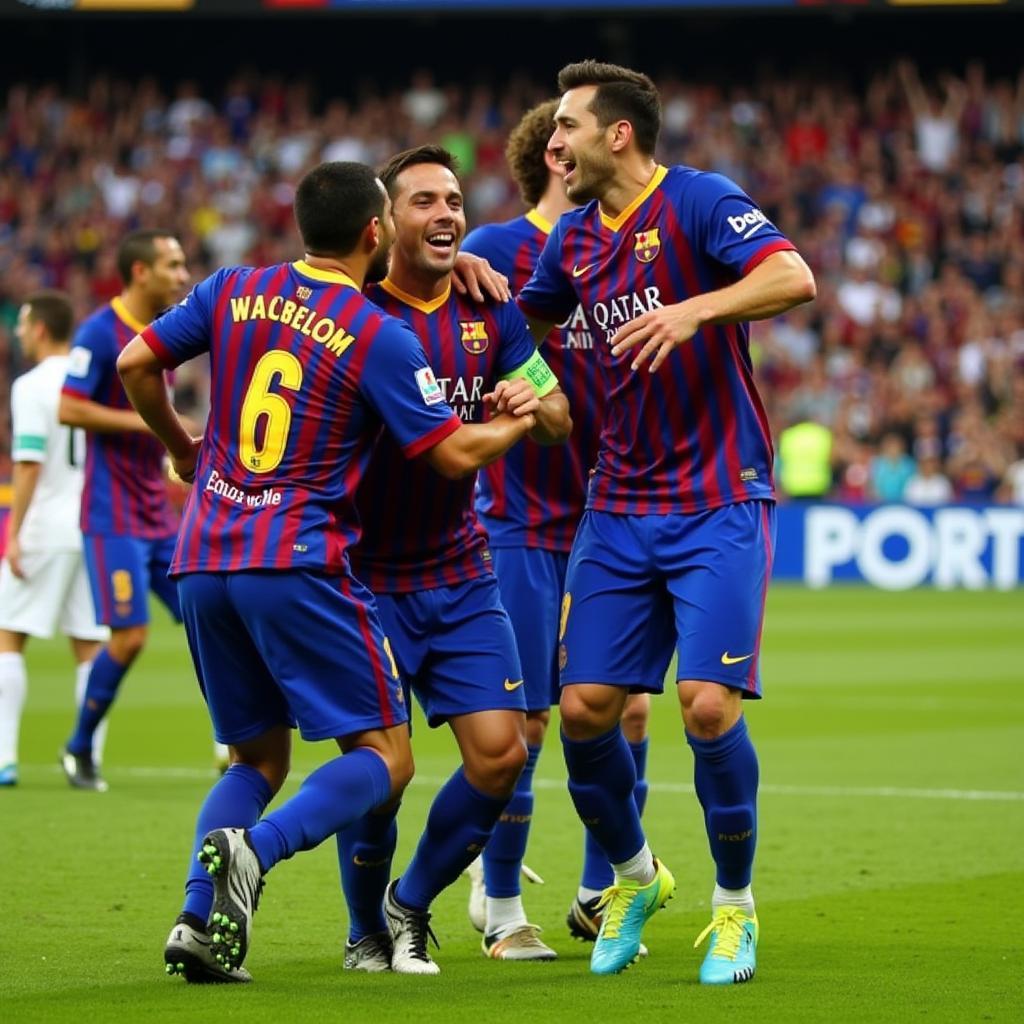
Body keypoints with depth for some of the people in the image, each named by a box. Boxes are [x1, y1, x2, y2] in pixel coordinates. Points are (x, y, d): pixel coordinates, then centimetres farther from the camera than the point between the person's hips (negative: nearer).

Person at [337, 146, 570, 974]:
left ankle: (413, 905, 19)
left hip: (460, 571, 4)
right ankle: (367, 931, 19)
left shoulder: (489, 310, 3)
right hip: (364, 575, -4)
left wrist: (533, 402, -17)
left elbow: (560, 421, 7)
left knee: (501, 751, -4)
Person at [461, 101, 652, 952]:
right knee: (522, 721, -3)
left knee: (626, 707, 2)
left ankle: (600, 896, 16)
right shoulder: (498, 250, -7)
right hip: (522, 523, -5)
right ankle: (499, 899, 13)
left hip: (605, 521, 5)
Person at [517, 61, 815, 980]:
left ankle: (735, 905, 6)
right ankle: (633, 876, 23)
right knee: (585, 708, -2)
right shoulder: (573, 239, 10)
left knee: (709, 706, -14)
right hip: (620, 507, 6)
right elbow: (521, 321, 29)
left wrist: (693, 311, -37)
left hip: (720, 505, -6)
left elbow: (794, 278, -25)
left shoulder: (699, 203, -10)